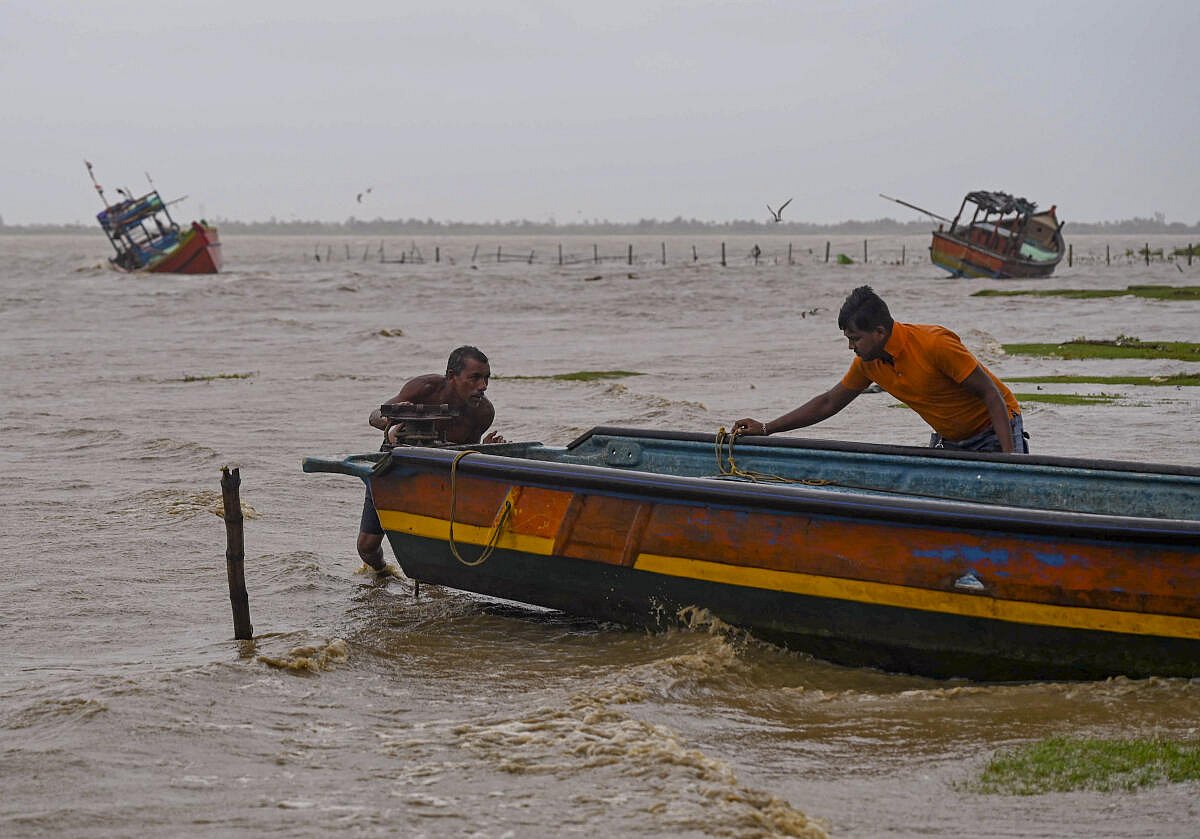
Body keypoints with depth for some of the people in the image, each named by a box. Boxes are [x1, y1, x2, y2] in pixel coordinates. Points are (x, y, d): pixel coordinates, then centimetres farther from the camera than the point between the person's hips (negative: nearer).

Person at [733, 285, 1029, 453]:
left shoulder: (935, 344, -27)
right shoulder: (868, 362, -5)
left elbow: (992, 394, -24)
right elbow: (829, 402, 9)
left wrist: (1009, 457, -32)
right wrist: (766, 428, 4)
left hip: (994, 431, -7)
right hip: (947, 441, 7)